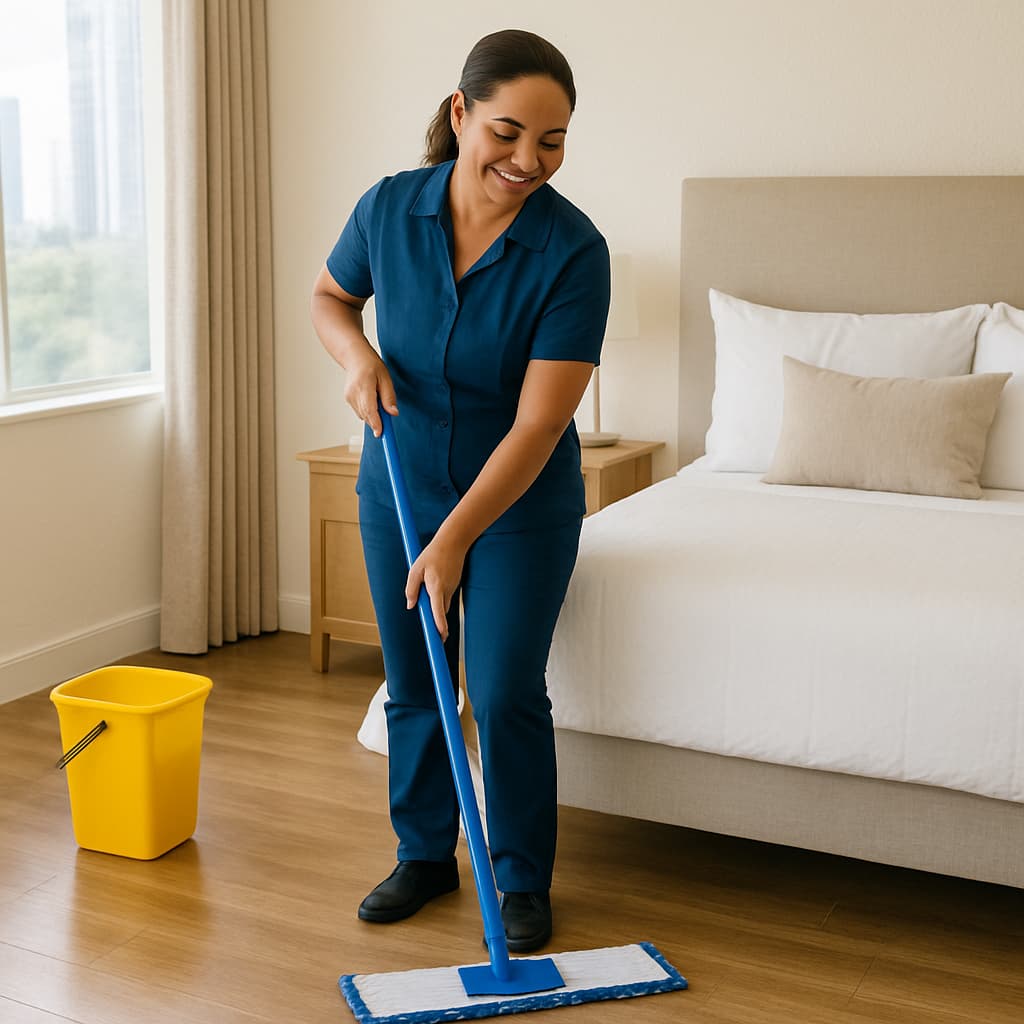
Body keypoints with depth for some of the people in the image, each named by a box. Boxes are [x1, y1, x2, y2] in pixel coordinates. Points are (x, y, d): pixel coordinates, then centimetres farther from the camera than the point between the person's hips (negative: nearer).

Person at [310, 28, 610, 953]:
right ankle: (425, 854, 32)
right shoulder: (389, 208, -13)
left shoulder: (573, 251, -23)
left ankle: (523, 880, 18)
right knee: (414, 688, 13)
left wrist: (454, 540, -29)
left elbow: (537, 426, -25)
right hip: (399, 488, 3)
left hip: (521, 507, -3)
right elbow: (329, 295, 8)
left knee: (507, 695, -3)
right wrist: (356, 354, -14)